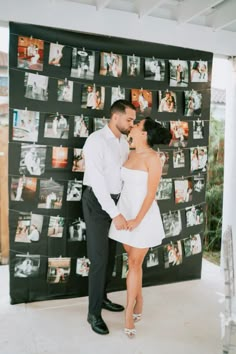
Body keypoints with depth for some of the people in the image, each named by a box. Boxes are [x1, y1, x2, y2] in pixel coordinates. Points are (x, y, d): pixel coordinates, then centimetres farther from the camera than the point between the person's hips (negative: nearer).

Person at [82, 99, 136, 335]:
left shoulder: (124, 142, 7)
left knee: (110, 255, 16)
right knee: (99, 258, -6)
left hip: (115, 201, 8)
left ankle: (102, 298, 35)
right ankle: (94, 313, 10)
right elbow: (97, 181, -25)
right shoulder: (95, 140, -19)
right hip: (96, 202, -8)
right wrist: (115, 214, -28)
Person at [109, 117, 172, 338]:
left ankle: (129, 314, 12)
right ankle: (138, 302, 33)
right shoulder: (131, 154, 6)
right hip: (124, 211, 6)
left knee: (134, 263, 0)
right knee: (134, 261, 15)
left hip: (144, 214, -6)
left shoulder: (153, 158, -15)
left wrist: (137, 220, -18)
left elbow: (151, 193, -17)